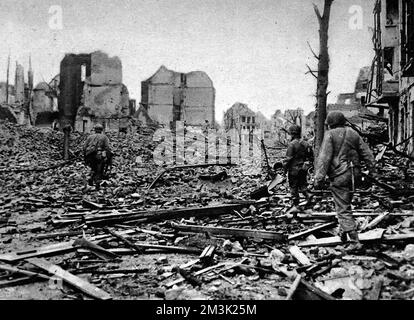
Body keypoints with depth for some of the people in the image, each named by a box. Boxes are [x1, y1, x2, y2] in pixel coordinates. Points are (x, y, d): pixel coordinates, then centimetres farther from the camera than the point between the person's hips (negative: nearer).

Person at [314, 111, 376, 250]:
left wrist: (319, 178, -17)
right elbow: (367, 154, 11)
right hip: (354, 175, 7)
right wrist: (372, 171, 15)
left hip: (339, 176, -7)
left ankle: (354, 242, -4)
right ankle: (343, 232, 34)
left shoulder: (330, 135, -7)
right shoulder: (353, 134, 11)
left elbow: (324, 158, -16)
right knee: (345, 203, 24)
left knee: (343, 209, -2)